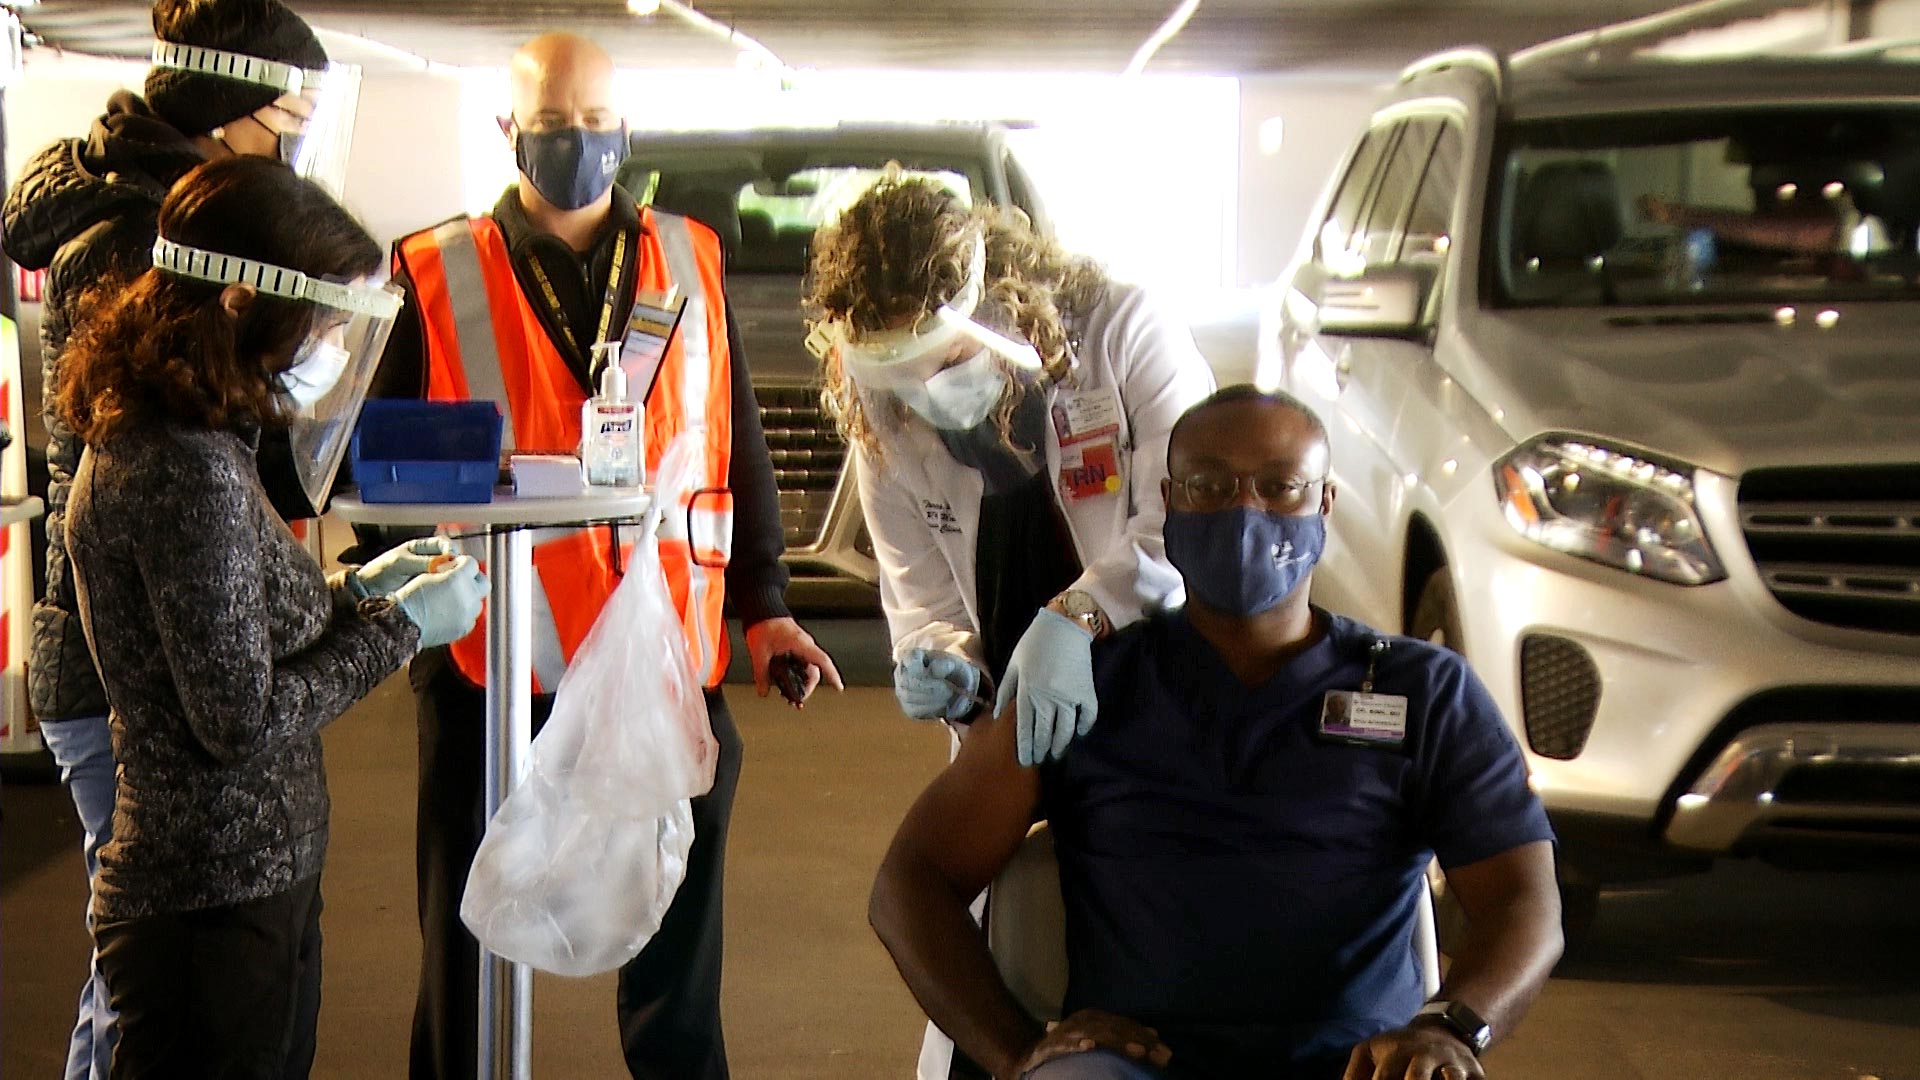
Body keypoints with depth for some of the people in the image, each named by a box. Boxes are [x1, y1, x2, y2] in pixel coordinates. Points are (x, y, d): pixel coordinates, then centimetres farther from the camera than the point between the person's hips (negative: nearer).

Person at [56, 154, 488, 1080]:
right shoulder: (187, 470, -21)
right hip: (217, 906, -10)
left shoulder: (147, 438, 9)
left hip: (255, 878, 10)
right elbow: (242, 719, -20)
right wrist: (397, 626, -10)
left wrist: (352, 592, 9)